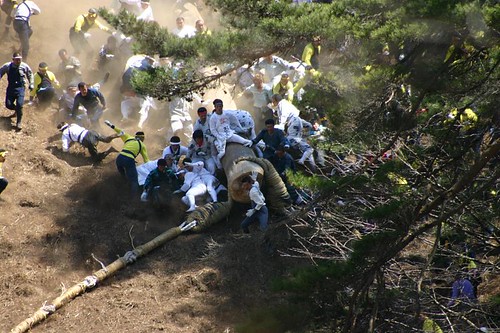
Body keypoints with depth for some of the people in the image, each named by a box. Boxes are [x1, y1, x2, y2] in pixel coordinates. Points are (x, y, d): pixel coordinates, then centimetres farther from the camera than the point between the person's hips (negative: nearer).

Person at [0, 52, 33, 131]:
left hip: (20, 87, -2)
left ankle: (19, 123, 1)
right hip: (11, 87, 2)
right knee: (8, 105, -4)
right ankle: (17, 109, 33)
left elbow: (30, 74, 13)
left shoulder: (24, 66, -5)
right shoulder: (7, 66, -7)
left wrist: (31, 84, 11)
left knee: (19, 104, -16)